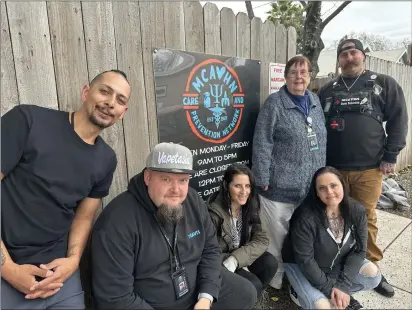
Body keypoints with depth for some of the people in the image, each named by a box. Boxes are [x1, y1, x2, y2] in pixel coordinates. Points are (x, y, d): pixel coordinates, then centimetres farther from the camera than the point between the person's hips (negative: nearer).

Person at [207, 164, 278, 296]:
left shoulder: (251, 207, -7)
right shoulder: (214, 212, -25)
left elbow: (262, 240, -13)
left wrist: (235, 260, -27)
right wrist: (241, 266, -21)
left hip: (242, 259, 5)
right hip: (220, 263, -5)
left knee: (270, 263, -19)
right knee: (253, 285, -24)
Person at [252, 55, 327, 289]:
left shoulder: (315, 101, 11)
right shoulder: (275, 103, -7)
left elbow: (322, 140, 17)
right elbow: (262, 143, -12)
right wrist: (263, 179, -14)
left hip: (311, 186, 6)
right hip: (280, 186, -6)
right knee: (279, 235, 6)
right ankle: (277, 278, 29)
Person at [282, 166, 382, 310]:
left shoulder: (357, 211, -16)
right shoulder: (306, 218, -31)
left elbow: (359, 250, -13)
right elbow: (305, 260, -24)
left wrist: (343, 285, -19)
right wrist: (329, 288, -19)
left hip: (338, 264, 5)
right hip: (302, 266, -5)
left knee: (373, 275, -13)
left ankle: (339, 294, 6)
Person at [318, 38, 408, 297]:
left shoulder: (384, 84, 6)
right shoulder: (328, 90, 11)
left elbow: (398, 120, 2)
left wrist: (390, 156, -5)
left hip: (369, 168, -1)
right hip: (332, 167, 2)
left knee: (366, 219, 8)